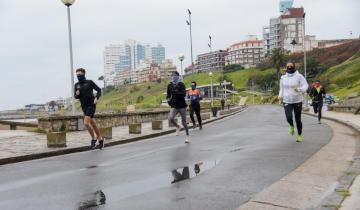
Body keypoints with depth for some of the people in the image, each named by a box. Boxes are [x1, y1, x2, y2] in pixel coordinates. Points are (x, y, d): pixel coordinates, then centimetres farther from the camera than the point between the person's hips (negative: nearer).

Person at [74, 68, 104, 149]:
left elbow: (99, 90, 3)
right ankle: (100, 139, 33)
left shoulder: (89, 82, -5)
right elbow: (76, 97, 14)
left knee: (86, 123, -20)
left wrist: (96, 98, -13)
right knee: (93, 124, 15)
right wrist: (77, 94, -10)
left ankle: (93, 139, 0)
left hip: (91, 106, -6)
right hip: (84, 107, 6)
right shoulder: (77, 85, 8)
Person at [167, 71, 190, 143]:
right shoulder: (170, 85, 5)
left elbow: (184, 94, -18)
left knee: (183, 122, 3)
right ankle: (177, 127, 10)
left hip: (182, 105, -3)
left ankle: (187, 136, 23)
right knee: (170, 118, -23)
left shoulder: (181, 84, -6)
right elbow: (168, 94, 17)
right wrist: (168, 99, -3)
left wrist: (177, 92, -32)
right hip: (174, 106, 3)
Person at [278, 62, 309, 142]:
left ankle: (300, 135, 23)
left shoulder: (299, 76, -5)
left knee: (298, 119, 2)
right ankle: (291, 126, 20)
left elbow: (305, 85, -10)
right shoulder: (283, 78, 6)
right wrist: (280, 96, 0)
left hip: (297, 101, -2)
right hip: (287, 101, 2)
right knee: (289, 118, -17)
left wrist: (299, 89, -30)